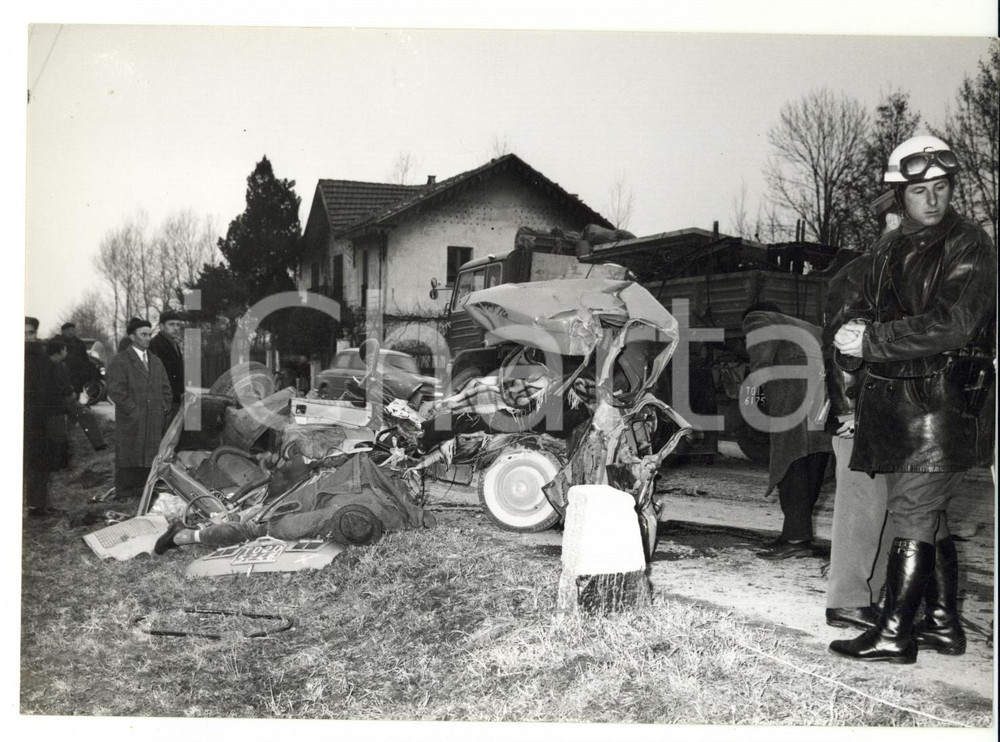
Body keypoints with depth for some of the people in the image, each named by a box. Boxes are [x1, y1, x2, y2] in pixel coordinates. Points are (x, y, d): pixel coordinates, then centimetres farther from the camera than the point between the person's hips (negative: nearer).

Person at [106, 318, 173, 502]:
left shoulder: (156, 361, 18)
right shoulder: (119, 362, -3)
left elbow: (165, 388, 21)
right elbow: (115, 391, -10)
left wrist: (163, 409, 8)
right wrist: (133, 411, -13)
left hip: (155, 423, 6)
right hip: (131, 423, -6)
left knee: (149, 459, 7)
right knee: (129, 460, -1)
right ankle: (124, 496, 6)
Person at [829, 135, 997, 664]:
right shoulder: (890, 247, 14)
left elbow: (953, 324, -19)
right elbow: (865, 309, 17)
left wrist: (872, 341, -18)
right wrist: (855, 331, -7)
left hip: (938, 405, -7)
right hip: (893, 403, 8)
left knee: (911, 516, -5)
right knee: (928, 516, 15)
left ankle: (894, 635, 3)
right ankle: (943, 624, 27)